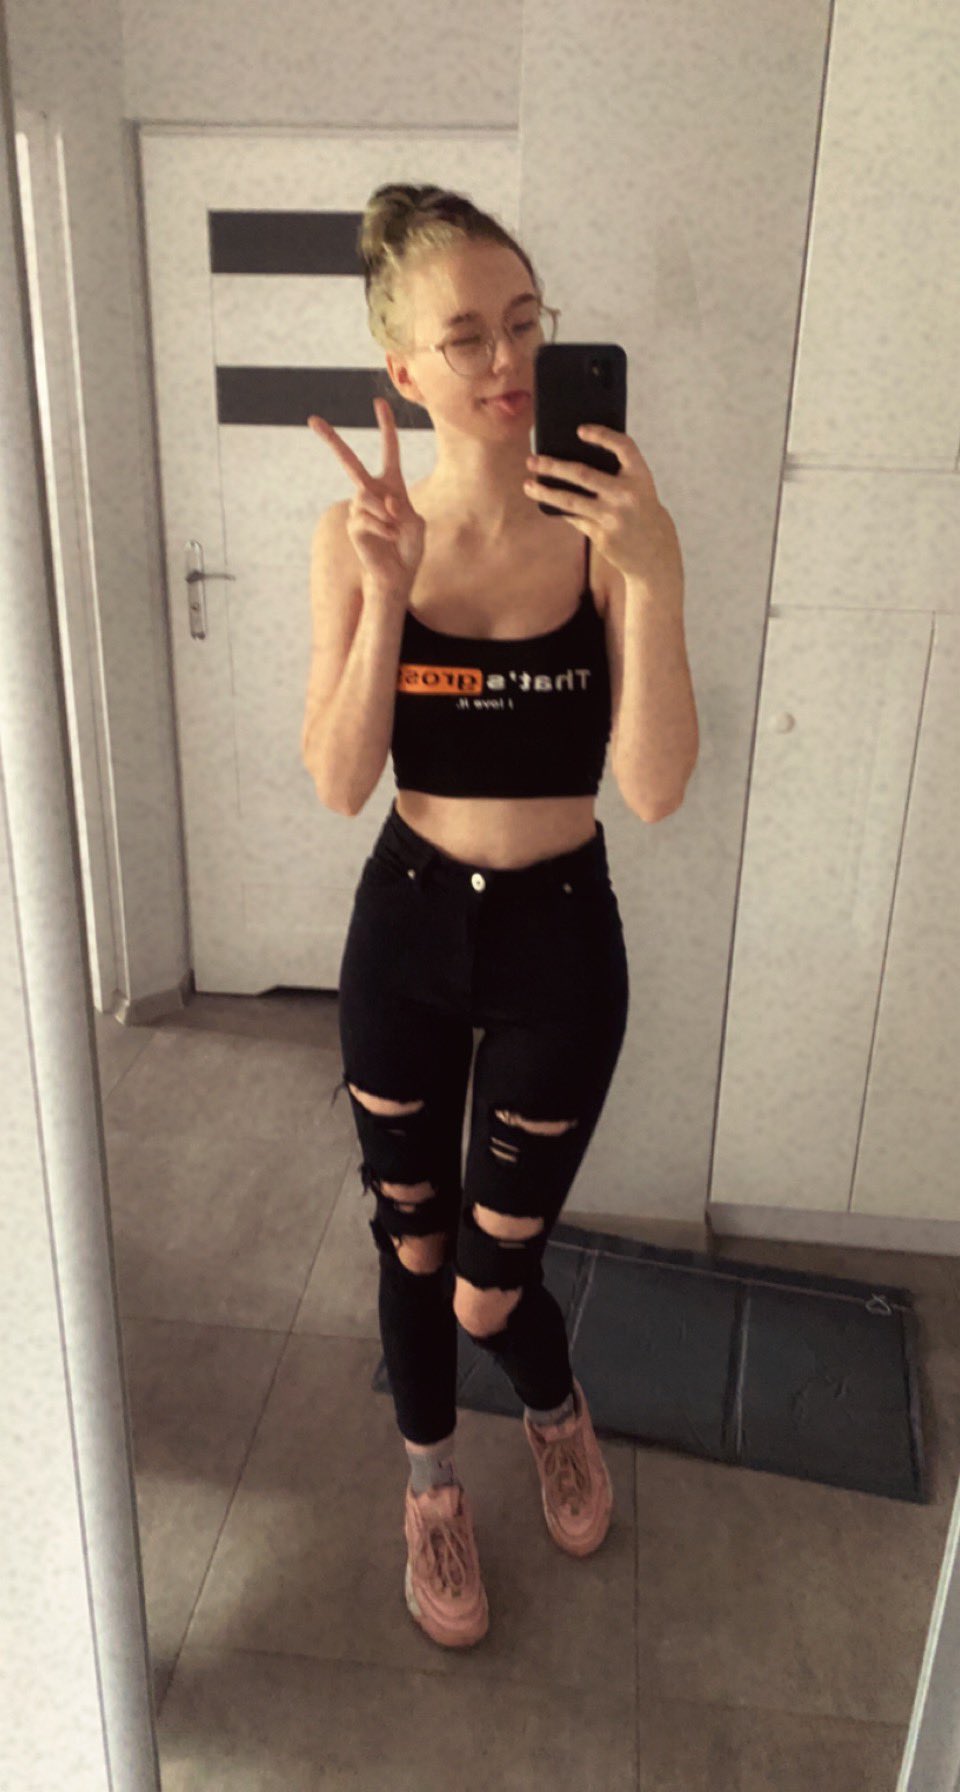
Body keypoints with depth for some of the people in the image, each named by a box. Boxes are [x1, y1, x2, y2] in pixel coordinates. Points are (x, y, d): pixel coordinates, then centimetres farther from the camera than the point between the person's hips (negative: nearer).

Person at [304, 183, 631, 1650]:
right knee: (411, 1246, 18)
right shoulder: (361, 535, -8)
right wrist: (387, 594, -25)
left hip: (559, 941, -1)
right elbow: (339, 783, -13)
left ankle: (560, 1411, 49)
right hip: (407, 929, 2)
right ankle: (434, 1486, 49)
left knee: (490, 1285, 9)